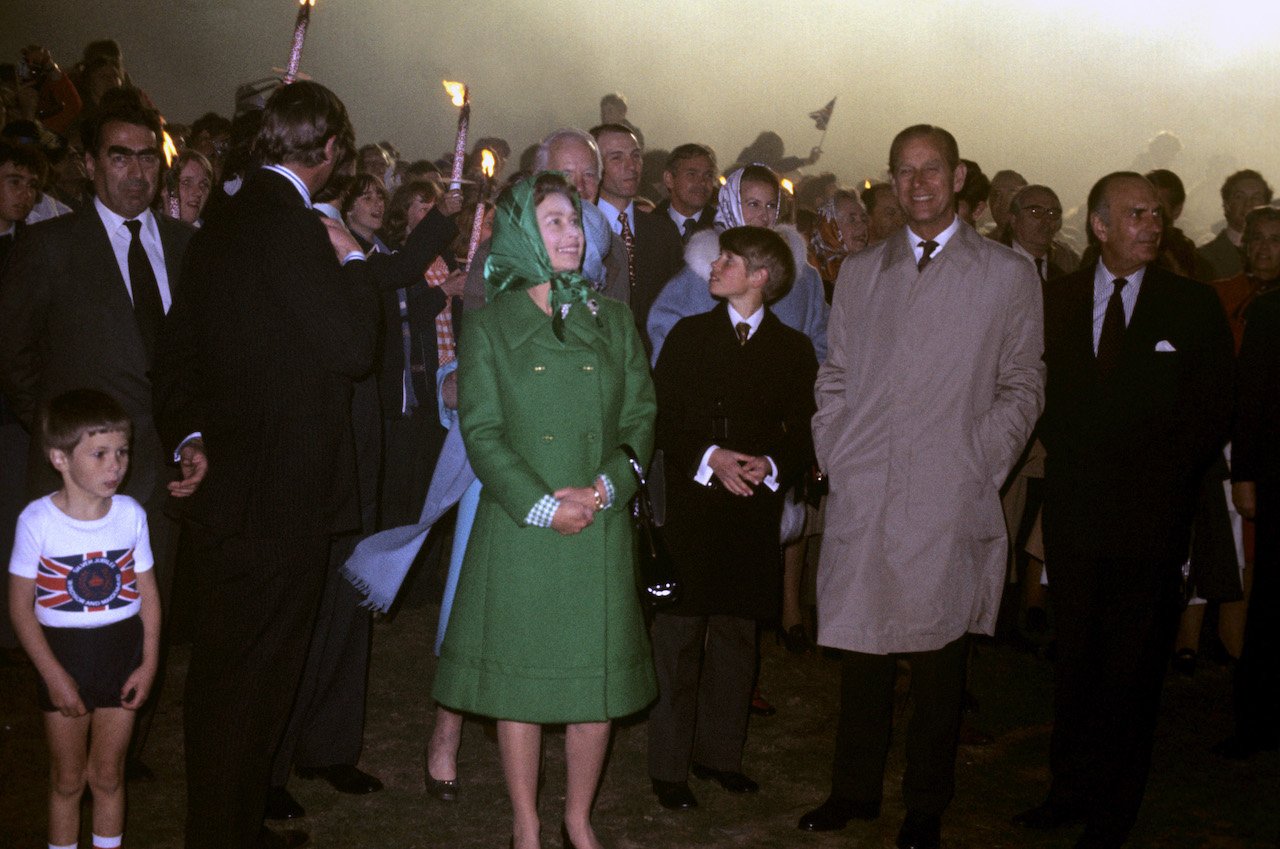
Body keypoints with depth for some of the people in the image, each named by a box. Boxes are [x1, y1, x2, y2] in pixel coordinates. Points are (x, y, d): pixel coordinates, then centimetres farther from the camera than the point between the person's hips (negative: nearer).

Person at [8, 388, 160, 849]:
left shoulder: (131, 514, -8)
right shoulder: (38, 520, -15)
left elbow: (148, 593, 2)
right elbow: (21, 606, -10)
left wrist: (149, 661, -4)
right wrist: (53, 675, -12)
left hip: (123, 652, 2)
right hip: (63, 655, -2)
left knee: (108, 776, 15)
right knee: (68, 780, 13)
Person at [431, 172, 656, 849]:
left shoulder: (611, 321, 11)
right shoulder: (490, 326, 3)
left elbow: (640, 417, 7)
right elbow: (480, 431, -3)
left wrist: (607, 486, -10)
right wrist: (541, 504, -13)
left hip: (600, 530, 3)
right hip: (519, 532, -2)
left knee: (599, 676, 6)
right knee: (520, 677, 4)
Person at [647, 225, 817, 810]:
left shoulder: (794, 349, 8)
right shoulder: (688, 334, 6)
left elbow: (802, 432, 6)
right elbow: (660, 416, 1)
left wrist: (772, 465, -14)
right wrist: (708, 456, -14)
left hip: (753, 514, 2)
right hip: (689, 505, -1)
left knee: (736, 636, 10)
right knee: (679, 639, 1)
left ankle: (719, 752, 24)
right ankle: (669, 767, 10)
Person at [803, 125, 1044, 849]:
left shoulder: (1010, 274, 5)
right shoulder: (858, 273, 15)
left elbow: (1023, 386, 5)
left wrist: (980, 468, -5)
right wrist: (834, 456, 5)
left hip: (949, 503, -2)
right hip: (861, 496, 3)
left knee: (939, 659, 5)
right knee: (862, 646, 9)